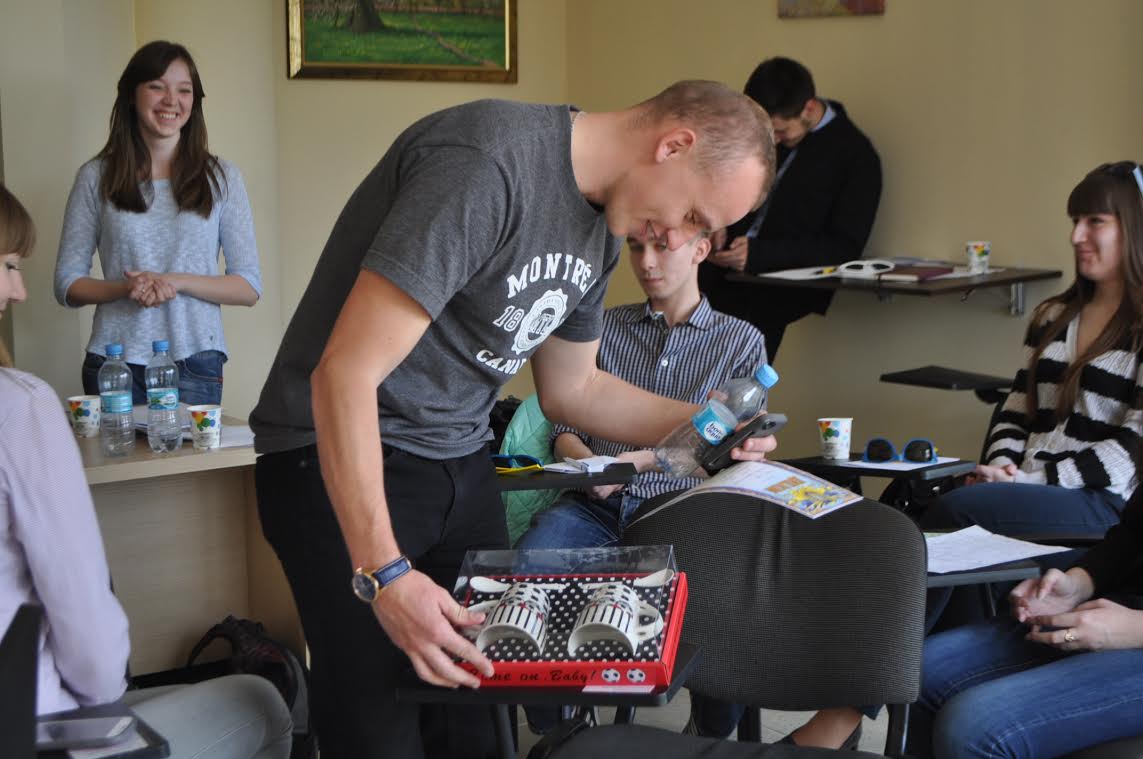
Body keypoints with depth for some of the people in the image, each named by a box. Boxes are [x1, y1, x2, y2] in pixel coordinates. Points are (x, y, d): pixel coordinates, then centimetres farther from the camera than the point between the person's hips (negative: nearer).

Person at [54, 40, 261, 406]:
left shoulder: (221, 177, 5)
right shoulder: (96, 177, 5)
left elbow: (249, 287, 2)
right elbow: (67, 285, 5)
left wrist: (176, 281, -13)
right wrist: (126, 288, -14)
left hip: (194, 363, 0)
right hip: (115, 361, 0)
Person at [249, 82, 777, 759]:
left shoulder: (602, 229, 5)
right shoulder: (484, 167, -25)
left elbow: (571, 387, 21)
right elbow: (345, 373, -28)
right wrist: (384, 573, -32)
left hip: (462, 466, 8)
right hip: (343, 462, -8)